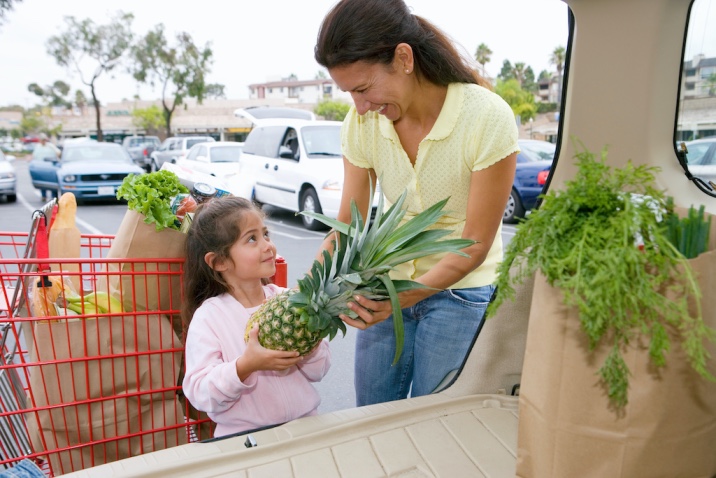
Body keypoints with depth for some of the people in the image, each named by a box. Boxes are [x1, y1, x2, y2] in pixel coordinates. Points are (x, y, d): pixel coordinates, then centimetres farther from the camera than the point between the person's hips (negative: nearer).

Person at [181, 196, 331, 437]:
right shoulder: (208, 317, -8)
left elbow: (317, 373, 6)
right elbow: (199, 395, -13)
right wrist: (245, 366, -25)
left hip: (304, 424, 3)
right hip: (243, 436, -2)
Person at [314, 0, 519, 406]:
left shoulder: (487, 118, -22)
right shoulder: (362, 122, -9)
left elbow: (475, 246, -18)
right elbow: (348, 226, -5)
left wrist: (399, 299, -28)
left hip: (460, 292, -3)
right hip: (387, 283, 4)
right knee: (370, 417, 15)